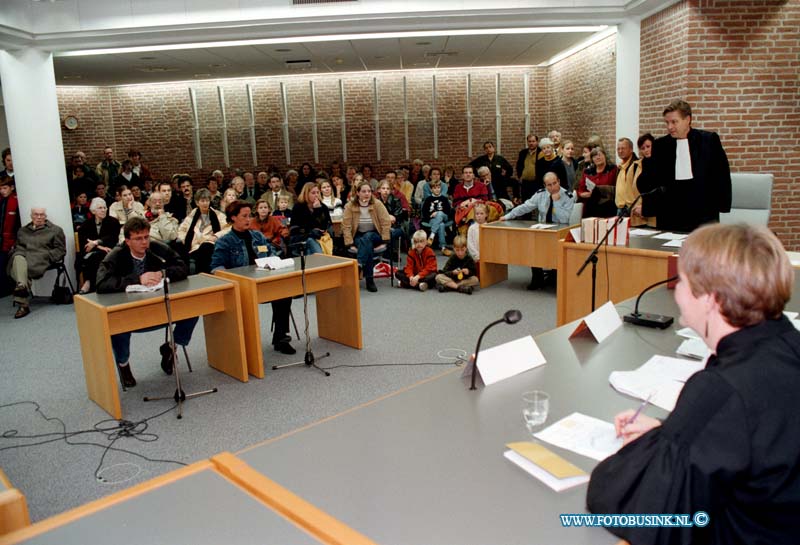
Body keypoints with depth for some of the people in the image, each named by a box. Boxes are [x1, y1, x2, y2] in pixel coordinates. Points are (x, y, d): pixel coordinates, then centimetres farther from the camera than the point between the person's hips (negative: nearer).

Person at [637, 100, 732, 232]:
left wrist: (721, 204, 0)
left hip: (703, 212, -1)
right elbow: (651, 180, 8)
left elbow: (722, 173, 4)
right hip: (669, 214, 1)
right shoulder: (660, 145, 6)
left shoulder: (709, 140, 2)